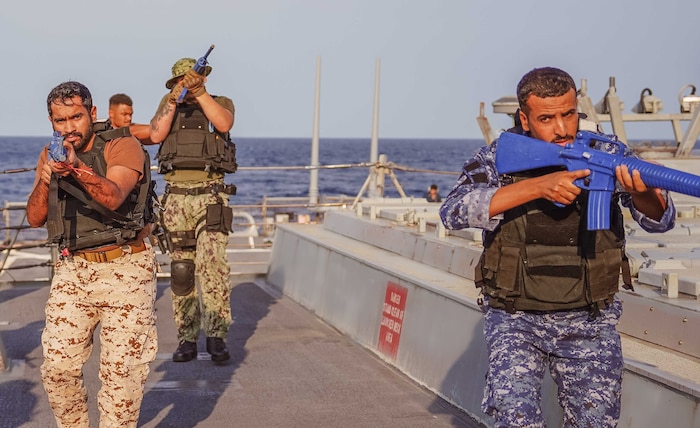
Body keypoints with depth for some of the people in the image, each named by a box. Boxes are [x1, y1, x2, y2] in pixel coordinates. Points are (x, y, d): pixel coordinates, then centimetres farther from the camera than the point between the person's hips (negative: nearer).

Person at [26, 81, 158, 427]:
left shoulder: (124, 148, -5)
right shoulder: (50, 156, 13)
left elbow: (114, 197, -24)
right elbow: (35, 219, 8)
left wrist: (77, 169, -41)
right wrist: (45, 181, -10)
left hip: (124, 269, -4)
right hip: (71, 270, 4)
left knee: (121, 369, -3)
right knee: (57, 366, 1)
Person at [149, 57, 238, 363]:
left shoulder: (221, 102, 10)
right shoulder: (168, 104, 17)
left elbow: (224, 124, -12)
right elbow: (156, 135, -1)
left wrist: (200, 92, -18)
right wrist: (173, 99, -8)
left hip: (210, 196, -3)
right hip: (176, 198, 3)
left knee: (212, 260, -19)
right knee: (181, 270, 5)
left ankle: (216, 334, -13)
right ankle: (187, 339, 13)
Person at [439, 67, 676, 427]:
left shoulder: (606, 153, -3)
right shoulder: (498, 158, -6)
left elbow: (660, 220, -9)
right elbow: (453, 212, -22)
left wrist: (640, 191, -35)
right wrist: (538, 186, -31)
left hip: (590, 319, 2)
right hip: (515, 318, -1)